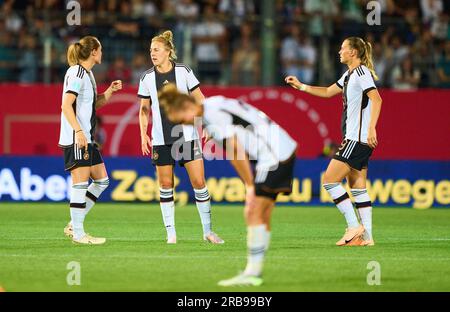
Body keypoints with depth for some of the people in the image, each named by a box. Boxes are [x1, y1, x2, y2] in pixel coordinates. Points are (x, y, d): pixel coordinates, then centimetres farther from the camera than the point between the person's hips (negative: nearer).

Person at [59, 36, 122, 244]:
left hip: (87, 138, 10)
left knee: (101, 180, 12)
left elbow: (95, 104, 29)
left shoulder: (87, 74, 18)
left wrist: (110, 91, 14)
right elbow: (66, 104, -20)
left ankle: (74, 225, 15)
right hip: (76, 138, -10)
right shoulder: (76, 73, -12)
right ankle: (78, 234, -6)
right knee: (80, 182, -9)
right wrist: (78, 131, -26)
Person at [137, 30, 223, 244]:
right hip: (161, 139, 2)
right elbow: (144, 109, 11)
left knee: (199, 182, -5)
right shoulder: (147, 78, 2)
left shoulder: (184, 72, -3)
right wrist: (143, 134, 1)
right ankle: (171, 232, 8)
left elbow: (199, 100, 4)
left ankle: (208, 231, 5)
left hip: (187, 136, -2)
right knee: (165, 184, 0)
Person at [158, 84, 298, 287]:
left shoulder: (214, 116, -17)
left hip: (274, 154, -10)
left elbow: (235, 150, -21)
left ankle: (252, 273, -12)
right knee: (262, 217, 9)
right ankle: (255, 272, 10)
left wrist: (250, 186, -17)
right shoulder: (214, 107, 13)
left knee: (254, 214, -11)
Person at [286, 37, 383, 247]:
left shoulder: (362, 72, -12)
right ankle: (366, 236, 5)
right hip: (354, 138, 10)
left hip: (358, 139, -10)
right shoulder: (349, 75, 18)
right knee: (357, 187, 8)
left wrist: (371, 129, -31)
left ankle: (354, 226, -8)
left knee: (329, 180, -9)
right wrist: (301, 86, 27)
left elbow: (376, 99, -23)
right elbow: (328, 92, 32)